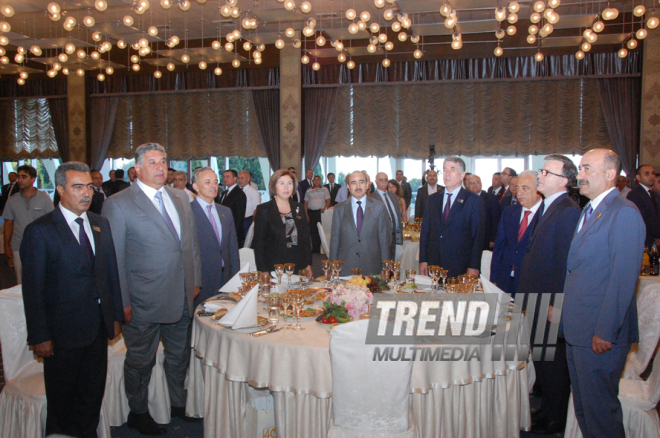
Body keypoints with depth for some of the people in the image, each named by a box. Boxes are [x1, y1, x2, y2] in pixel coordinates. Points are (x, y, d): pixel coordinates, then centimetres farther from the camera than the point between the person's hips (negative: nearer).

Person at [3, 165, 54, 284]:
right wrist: (6, 246, 8)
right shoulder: (12, 200, 6)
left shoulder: (44, 198, 0)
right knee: (21, 282, 4)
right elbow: (8, 224, 11)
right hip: (18, 248, 2)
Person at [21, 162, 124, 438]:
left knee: (93, 391, 18)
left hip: (98, 327, 5)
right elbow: (33, 288, -11)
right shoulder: (40, 231, -11)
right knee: (62, 397, 14)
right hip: (63, 331, -5)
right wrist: (39, 336, -12)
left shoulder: (101, 224, 6)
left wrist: (116, 316, 8)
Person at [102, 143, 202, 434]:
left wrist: (195, 280, 10)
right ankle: (138, 413, 35)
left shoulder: (180, 198, 8)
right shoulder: (118, 204, -11)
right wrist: (122, 302, -12)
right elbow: (114, 258, -11)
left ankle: (179, 404, 41)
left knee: (179, 356, 21)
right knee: (140, 360, 13)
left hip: (182, 298, 6)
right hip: (144, 302, -6)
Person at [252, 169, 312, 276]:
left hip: (298, 267, 4)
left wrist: (308, 265, 7)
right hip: (274, 269, -4)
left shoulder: (299, 208, 10)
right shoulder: (264, 210, -3)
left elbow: (306, 238, 13)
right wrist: (263, 271, -10)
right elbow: (258, 242, -5)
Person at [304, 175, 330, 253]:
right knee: (312, 231, 1)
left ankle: (318, 249, 1)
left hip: (321, 212, -2)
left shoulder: (324, 189, 7)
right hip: (311, 212, 2)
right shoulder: (309, 191, 13)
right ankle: (314, 248, 7)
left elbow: (328, 200, 2)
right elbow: (306, 203, 12)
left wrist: (325, 208, -17)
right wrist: (306, 215, 4)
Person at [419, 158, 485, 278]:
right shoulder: (433, 199, 11)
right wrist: (423, 260, 4)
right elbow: (425, 231, 11)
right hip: (433, 266, 3)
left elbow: (478, 236, -4)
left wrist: (473, 267, -10)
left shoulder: (474, 200, -1)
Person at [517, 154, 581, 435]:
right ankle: (546, 409, 39)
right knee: (541, 358, 21)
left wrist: (555, 304, -21)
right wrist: (527, 296, 15)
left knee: (553, 362, 7)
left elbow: (566, 263, -23)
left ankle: (557, 419, 26)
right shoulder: (546, 208, 11)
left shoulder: (568, 212, -19)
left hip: (551, 303, -9)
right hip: (537, 300, 9)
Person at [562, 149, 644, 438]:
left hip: (600, 335, -9)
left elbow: (623, 278, -20)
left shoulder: (624, 213, -15)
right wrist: (560, 307, 14)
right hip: (577, 330, 9)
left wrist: (605, 332, -20)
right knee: (582, 406, 19)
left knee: (599, 408, 5)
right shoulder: (589, 211, 15)